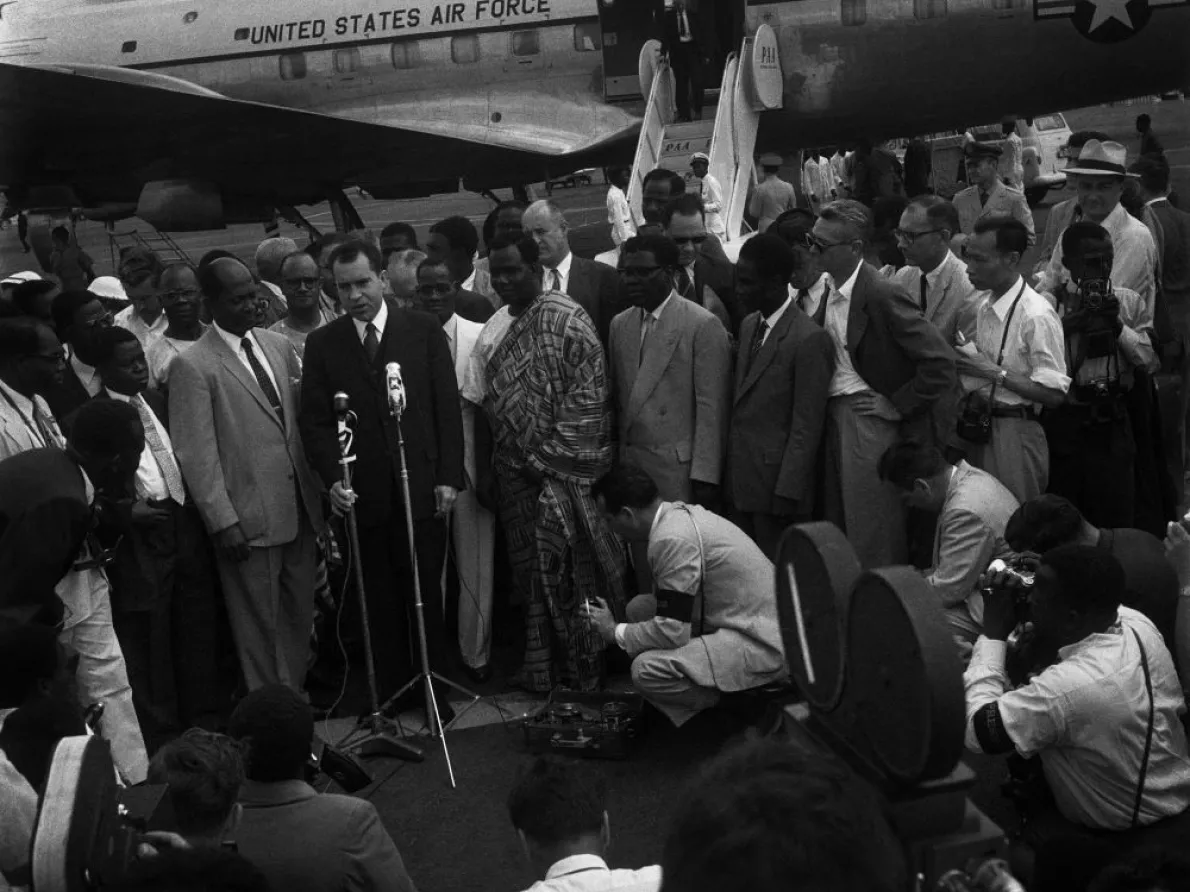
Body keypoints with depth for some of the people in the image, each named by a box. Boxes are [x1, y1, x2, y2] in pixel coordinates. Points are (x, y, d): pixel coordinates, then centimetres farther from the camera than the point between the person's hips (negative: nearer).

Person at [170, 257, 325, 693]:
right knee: (259, 624, 5)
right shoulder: (192, 366, -9)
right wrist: (223, 522, -14)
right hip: (249, 521, -6)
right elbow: (196, 455, -11)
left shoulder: (279, 346, 10)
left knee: (299, 614, 15)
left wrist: (317, 491, 11)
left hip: (299, 508, 6)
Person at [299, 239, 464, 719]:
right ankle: (391, 692, 18)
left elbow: (447, 407, 2)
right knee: (379, 602, 5)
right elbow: (314, 420, 3)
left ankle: (433, 689, 20)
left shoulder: (424, 329, 2)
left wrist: (448, 477, -3)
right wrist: (332, 478, -11)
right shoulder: (322, 343, 4)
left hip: (420, 487, -1)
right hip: (361, 493, 1)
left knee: (425, 594, 7)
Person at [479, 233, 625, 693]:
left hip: (559, 473, -6)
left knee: (566, 569, 0)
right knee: (533, 571, 12)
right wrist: (498, 464, 9)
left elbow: (587, 397, -15)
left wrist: (549, 458, -17)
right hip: (517, 475, 6)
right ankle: (543, 668, 23)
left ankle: (582, 668, 15)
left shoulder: (566, 319, -10)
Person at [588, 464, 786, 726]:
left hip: (762, 646, -10)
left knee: (646, 670, -23)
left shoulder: (673, 539, -23)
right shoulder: (681, 512, 8)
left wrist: (615, 633, -7)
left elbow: (673, 632, -22)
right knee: (639, 608, 11)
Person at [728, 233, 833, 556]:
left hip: (777, 483, -7)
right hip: (740, 481, 7)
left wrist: (786, 494, -16)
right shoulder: (749, 325, 12)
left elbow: (807, 427, -15)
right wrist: (729, 474, 10)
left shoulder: (809, 339, -14)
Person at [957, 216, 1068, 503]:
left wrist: (993, 372, -21)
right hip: (977, 429, 7)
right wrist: (966, 357, -1)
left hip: (1014, 433, -7)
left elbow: (1054, 394, -19)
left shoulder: (1036, 315, -18)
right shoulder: (982, 304, 6)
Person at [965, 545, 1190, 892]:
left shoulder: (1067, 687, -36)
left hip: (1124, 846, -7)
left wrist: (993, 633, -20)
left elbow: (976, 731, -25)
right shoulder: (1139, 624, -13)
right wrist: (1044, 582, -6)